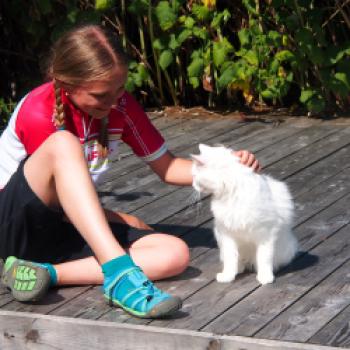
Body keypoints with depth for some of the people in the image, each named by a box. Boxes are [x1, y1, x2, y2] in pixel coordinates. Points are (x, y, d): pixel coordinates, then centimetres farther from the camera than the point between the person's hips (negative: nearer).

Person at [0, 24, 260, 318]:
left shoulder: (120, 105, -1)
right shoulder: (38, 113, -19)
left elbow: (166, 167, 4)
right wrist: (126, 223, -6)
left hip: (66, 233, 6)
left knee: (175, 253, -18)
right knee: (63, 143, -35)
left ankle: (49, 273, -27)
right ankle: (120, 274, -47)